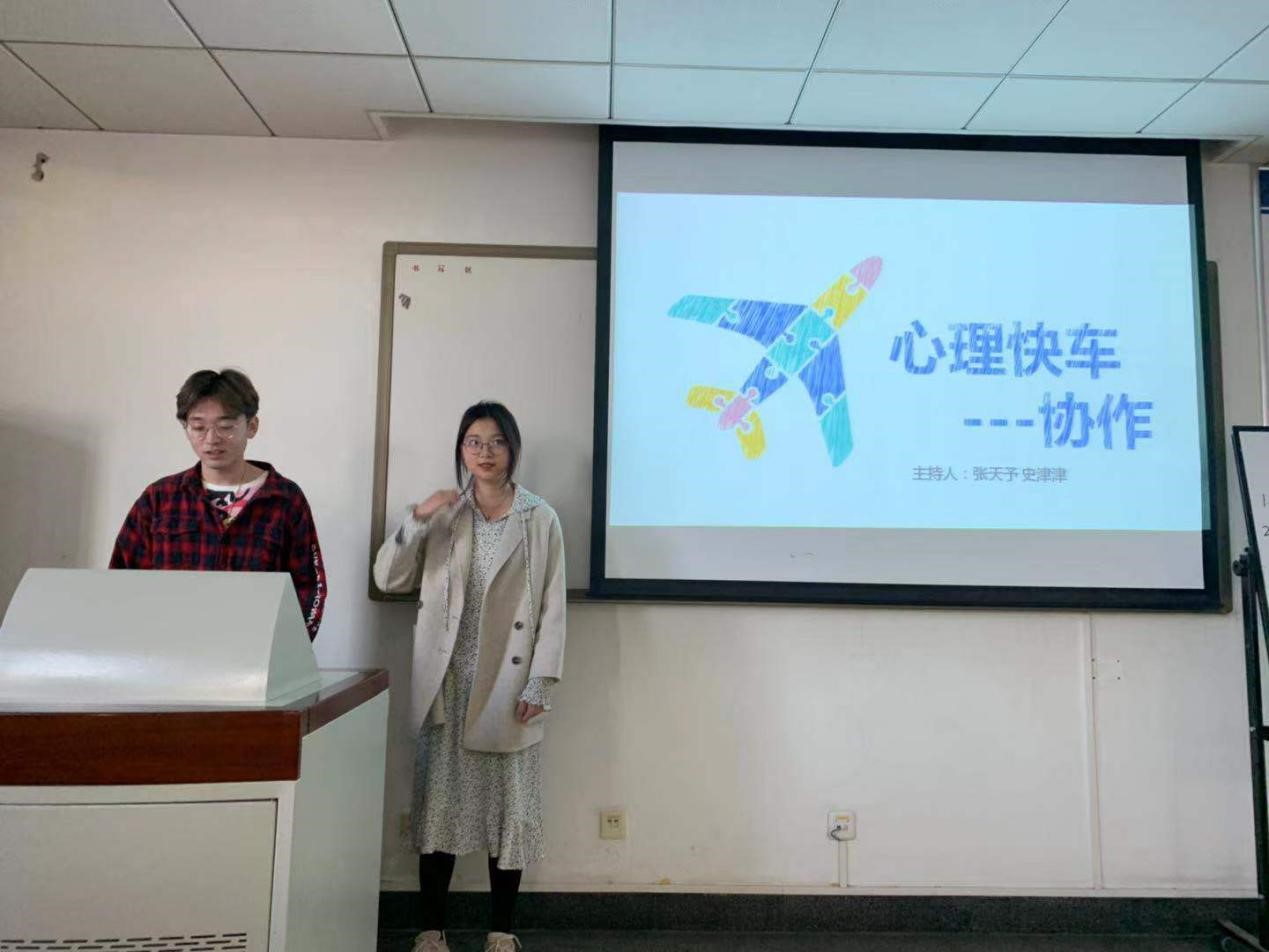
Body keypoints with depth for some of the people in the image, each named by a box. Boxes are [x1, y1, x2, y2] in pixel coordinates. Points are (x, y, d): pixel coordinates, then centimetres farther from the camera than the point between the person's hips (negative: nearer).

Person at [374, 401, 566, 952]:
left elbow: (553, 607, -2)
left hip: (509, 685, -1)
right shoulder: (443, 514, 6)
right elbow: (388, 580, 1)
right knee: (440, 801, 6)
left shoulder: (540, 518, 0)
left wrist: (540, 684, -9)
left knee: (510, 806, 6)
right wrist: (416, 519, -12)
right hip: (447, 684, 2)